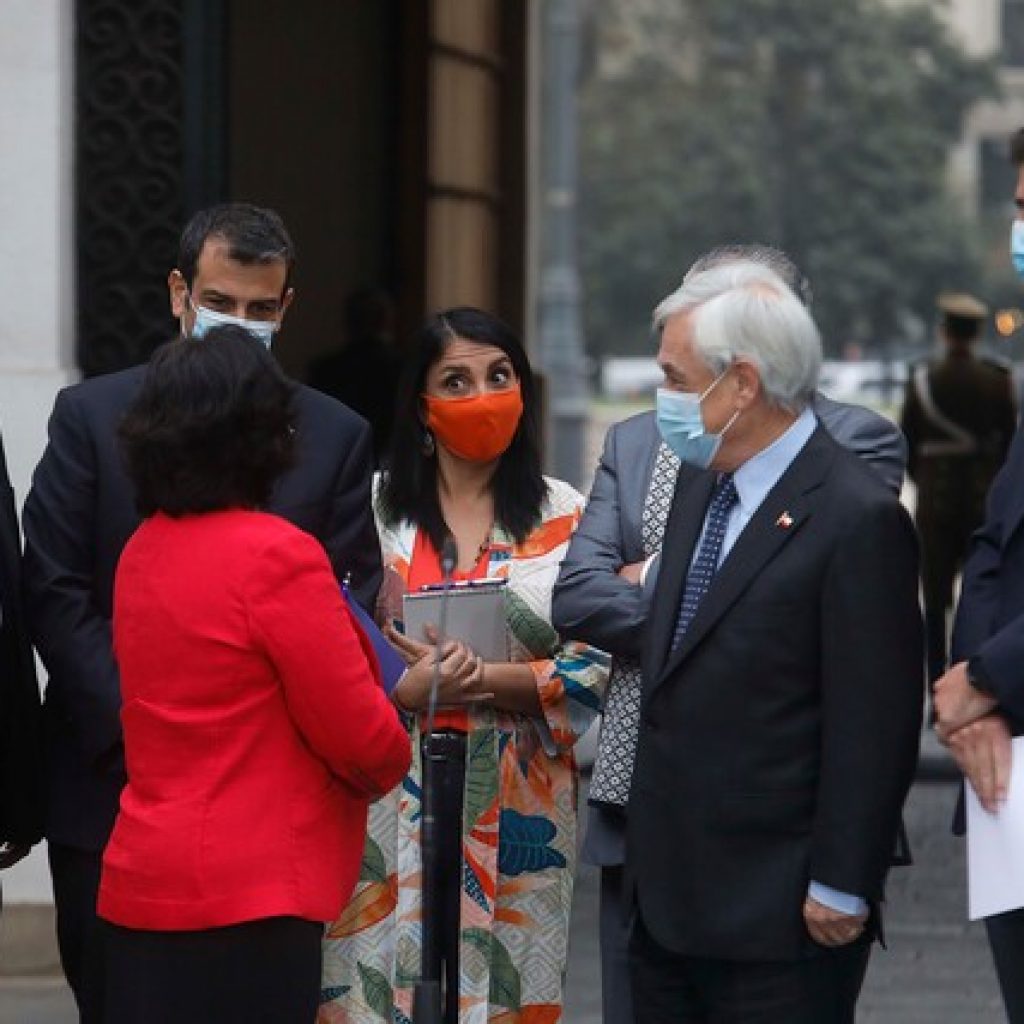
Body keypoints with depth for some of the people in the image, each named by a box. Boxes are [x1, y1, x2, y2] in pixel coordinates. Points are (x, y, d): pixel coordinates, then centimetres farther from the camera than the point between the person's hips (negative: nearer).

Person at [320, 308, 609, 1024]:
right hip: (390, 796, 0)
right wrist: (409, 690, -15)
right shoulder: (373, 508, 5)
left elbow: (591, 670, -2)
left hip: (517, 801, 0)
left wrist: (485, 681, -15)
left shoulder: (566, 518, 4)